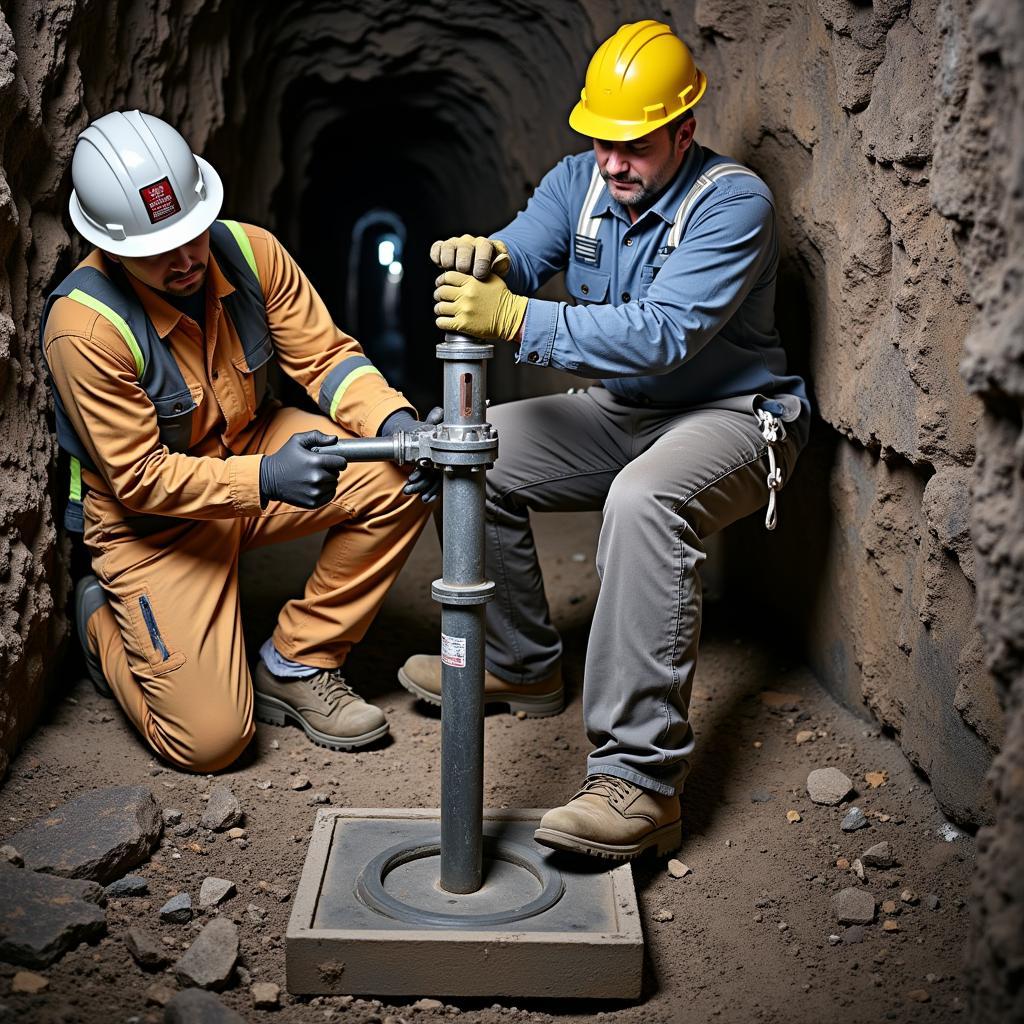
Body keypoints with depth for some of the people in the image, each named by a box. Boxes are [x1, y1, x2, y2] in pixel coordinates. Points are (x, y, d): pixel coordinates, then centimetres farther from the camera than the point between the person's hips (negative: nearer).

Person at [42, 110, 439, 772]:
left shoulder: (250, 252, -13)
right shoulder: (83, 327, -27)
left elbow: (324, 355, -9)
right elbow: (140, 479, -23)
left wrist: (395, 422, -29)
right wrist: (266, 480, -37)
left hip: (254, 444, 6)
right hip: (151, 519, -5)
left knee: (399, 478, -21)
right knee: (211, 741, -13)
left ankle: (297, 665, -3)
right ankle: (103, 622, 20)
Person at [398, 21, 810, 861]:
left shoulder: (734, 201, -19)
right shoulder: (579, 181, 4)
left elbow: (663, 333, -32)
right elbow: (522, 258, -9)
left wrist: (517, 319, -40)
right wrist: (488, 258, -35)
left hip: (731, 414, -8)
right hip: (620, 411, 8)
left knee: (644, 499, -39)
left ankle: (640, 784, -37)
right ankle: (520, 665, 14)